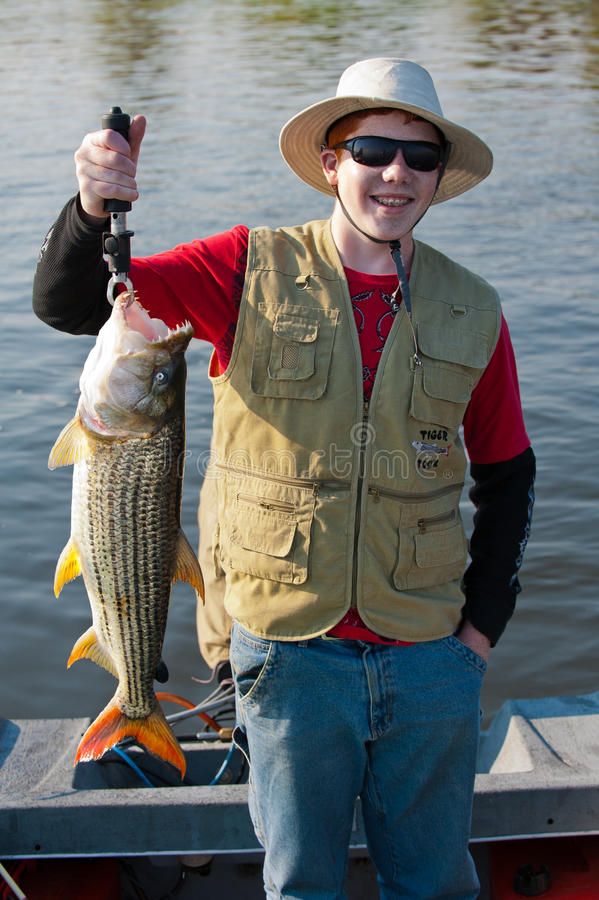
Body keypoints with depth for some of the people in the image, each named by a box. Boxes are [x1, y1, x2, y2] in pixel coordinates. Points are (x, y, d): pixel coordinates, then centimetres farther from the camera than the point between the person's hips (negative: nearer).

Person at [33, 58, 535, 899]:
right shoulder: (250, 270, -6)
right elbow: (65, 303, -9)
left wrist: (484, 623, 5)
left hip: (429, 658, 2)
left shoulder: (473, 312, 0)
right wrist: (94, 206, -29)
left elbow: (507, 476, 10)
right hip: (289, 654, -1)